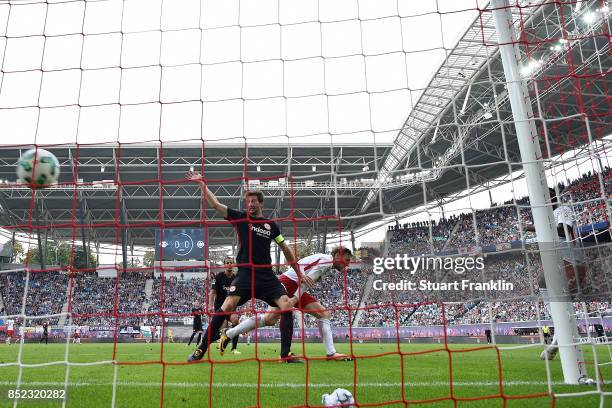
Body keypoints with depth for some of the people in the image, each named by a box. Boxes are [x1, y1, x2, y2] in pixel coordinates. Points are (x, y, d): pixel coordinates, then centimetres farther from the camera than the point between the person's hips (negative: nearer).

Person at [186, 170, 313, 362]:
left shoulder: (271, 225, 12)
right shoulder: (241, 217, 8)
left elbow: (286, 250, 17)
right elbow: (215, 204, 4)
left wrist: (299, 273, 16)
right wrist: (202, 184, 2)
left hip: (267, 275, 2)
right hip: (245, 273, -2)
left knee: (287, 305, -14)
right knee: (228, 305, -20)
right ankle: (201, 350, -7)